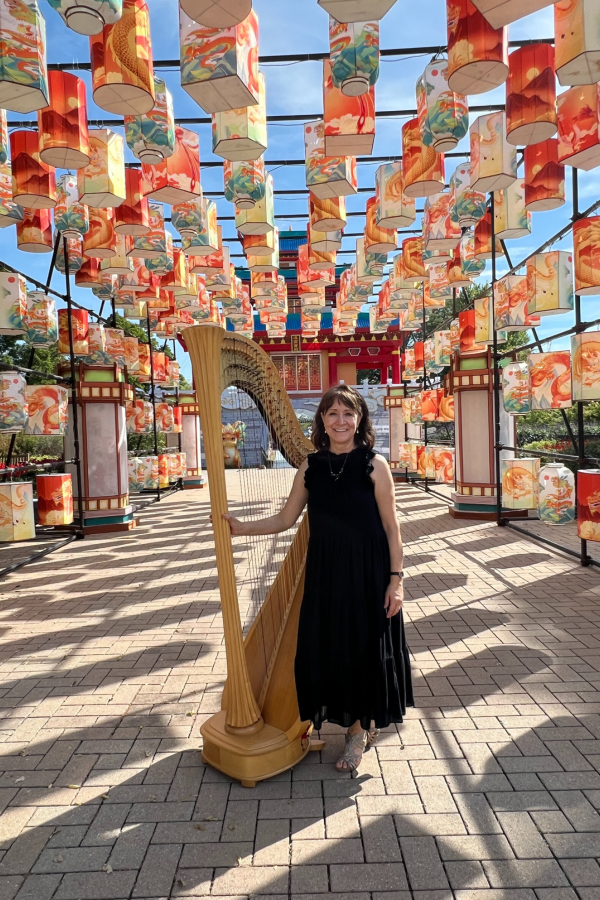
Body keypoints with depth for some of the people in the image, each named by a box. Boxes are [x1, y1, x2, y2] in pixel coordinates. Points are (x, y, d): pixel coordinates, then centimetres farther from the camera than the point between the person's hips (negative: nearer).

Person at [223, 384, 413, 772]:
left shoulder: (374, 464, -10)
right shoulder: (311, 467, 1)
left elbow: (391, 527, -8)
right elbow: (286, 519, 5)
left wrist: (396, 579, -10)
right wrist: (242, 528, -5)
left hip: (369, 573, -4)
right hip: (325, 572, 4)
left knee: (367, 647, 9)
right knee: (331, 647, 12)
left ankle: (366, 721, 35)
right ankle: (356, 727, 36)